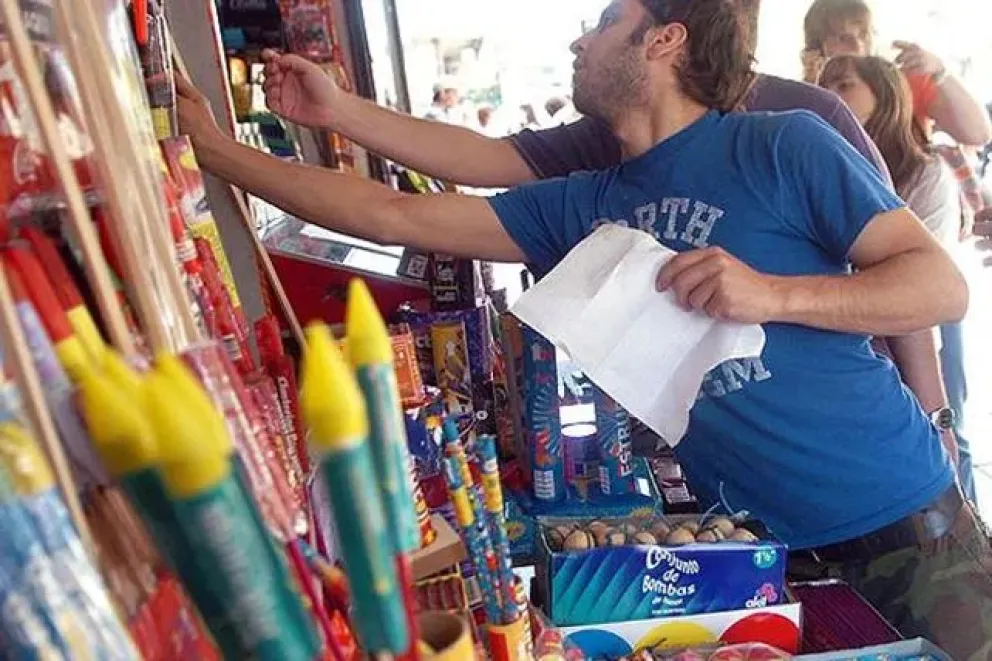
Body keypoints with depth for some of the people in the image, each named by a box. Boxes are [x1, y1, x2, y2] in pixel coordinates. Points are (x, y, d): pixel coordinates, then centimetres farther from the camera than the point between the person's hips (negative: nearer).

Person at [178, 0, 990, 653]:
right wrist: (218, 149, 2)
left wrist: (771, 293, -28)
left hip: (895, 515, -2)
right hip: (749, 538, 3)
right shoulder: (580, 207, 0)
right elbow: (397, 217, 0)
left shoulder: (783, 146, -11)